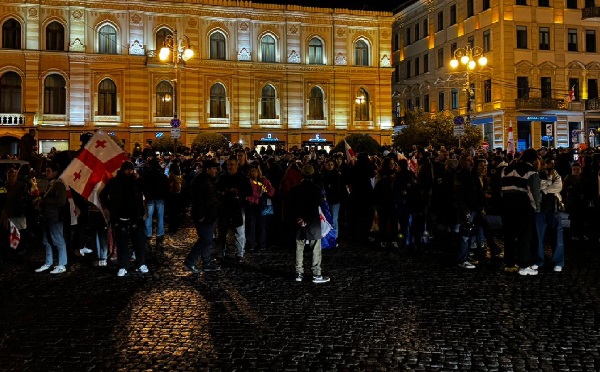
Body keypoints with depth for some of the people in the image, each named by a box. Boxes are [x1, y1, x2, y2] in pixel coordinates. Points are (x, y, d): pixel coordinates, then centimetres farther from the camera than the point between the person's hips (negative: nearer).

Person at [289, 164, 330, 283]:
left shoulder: (295, 190, 2)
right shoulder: (316, 189, -9)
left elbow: (292, 207, -1)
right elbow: (317, 205, -12)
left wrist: (299, 219, -4)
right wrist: (305, 220, -8)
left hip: (299, 223, 4)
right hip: (313, 223, -4)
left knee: (299, 249, 11)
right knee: (316, 250, 2)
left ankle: (299, 274, 15)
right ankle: (316, 275, 3)